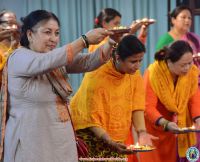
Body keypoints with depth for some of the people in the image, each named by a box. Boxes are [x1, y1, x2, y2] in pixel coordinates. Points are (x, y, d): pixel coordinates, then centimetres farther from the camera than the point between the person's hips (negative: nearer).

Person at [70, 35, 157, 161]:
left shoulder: (134, 74, -6)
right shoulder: (97, 77, -22)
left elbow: (137, 107, -5)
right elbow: (92, 121, -20)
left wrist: (142, 132, -21)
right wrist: (110, 142, -32)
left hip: (116, 139, 5)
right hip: (90, 136, -5)